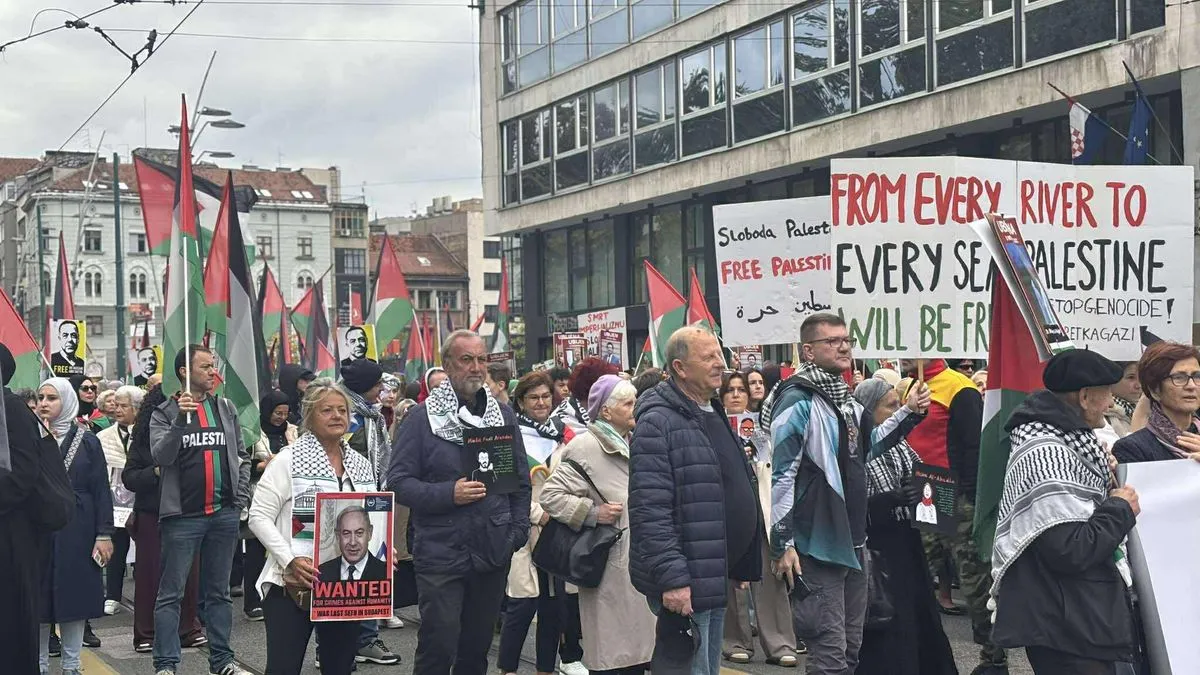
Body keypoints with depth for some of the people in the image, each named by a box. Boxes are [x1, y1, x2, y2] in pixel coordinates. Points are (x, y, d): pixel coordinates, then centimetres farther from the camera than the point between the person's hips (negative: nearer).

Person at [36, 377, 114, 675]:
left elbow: (101, 490, 3)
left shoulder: (87, 441, 5)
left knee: (74, 597, 4)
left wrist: (104, 534, -4)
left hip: (76, 532, 0)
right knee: (39, 599, 2)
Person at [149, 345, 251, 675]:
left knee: (219, 592, 11)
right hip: (182, 515, -4)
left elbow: (242, 456, 14)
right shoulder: (165, 412, -1)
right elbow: (160, 456, -14)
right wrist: (179, 419, -24)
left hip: (224, 514, 4)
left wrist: (241, 496, 4)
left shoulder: (226, 408, 10)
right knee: (171, 594, -1)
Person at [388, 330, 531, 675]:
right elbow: (399, 481, -8)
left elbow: (521, 480, 14)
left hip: (493, 552, 4)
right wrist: (449, 494, -19)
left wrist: (519, 530, 3)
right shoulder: (422, 417, -4)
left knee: (478, 646, 14)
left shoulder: (503, 415, 9)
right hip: (440, 553, -4)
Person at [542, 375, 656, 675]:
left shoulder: (635, 445, 16)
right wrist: (592, 512, -20)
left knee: (637, 647, 12)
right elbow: (551, 495, -15)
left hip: (640, 565, 8)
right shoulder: (585, 447, -11)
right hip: (610, 568, -8)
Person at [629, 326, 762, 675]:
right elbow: (649, 511, -22)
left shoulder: (715, 415, 15)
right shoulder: (658, 424, -16)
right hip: (684, 583, -10)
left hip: (717, 577, 10)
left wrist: (741, 566, 22)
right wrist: (671, 578, -26)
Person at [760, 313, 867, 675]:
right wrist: (783, 543, -20)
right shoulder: (798, 400, -13)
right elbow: (779, 475, -18)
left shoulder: (846, 399, 15)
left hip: (852, 542, 9)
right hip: (817, 545, -9)